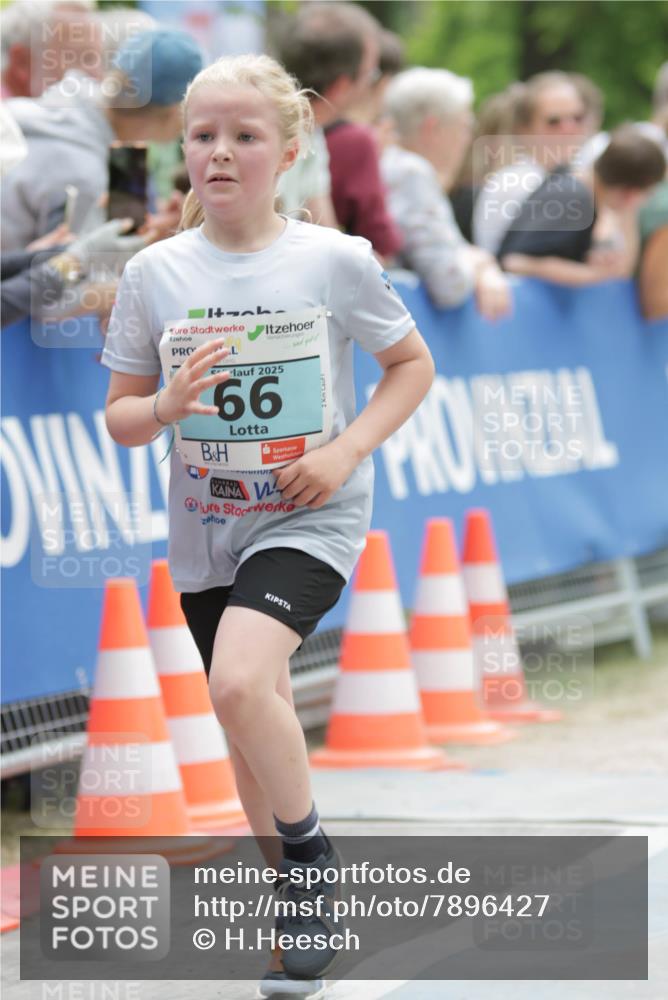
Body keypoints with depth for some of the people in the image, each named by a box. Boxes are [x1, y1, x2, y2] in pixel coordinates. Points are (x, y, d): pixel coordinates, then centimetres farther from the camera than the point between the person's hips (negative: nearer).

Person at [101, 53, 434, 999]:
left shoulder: (336, 261, -8)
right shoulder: (155, 274, -2)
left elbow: (413, 364, 4)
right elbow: (120, 414, 5)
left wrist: (346, 449, -11)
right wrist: (166, 407, -18)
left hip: (310, 518, -4)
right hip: (207, 528, 4)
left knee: (240, 683, -28)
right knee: (253, 732, 13)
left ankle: (309, 851, -6)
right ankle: (302, 904, 32)